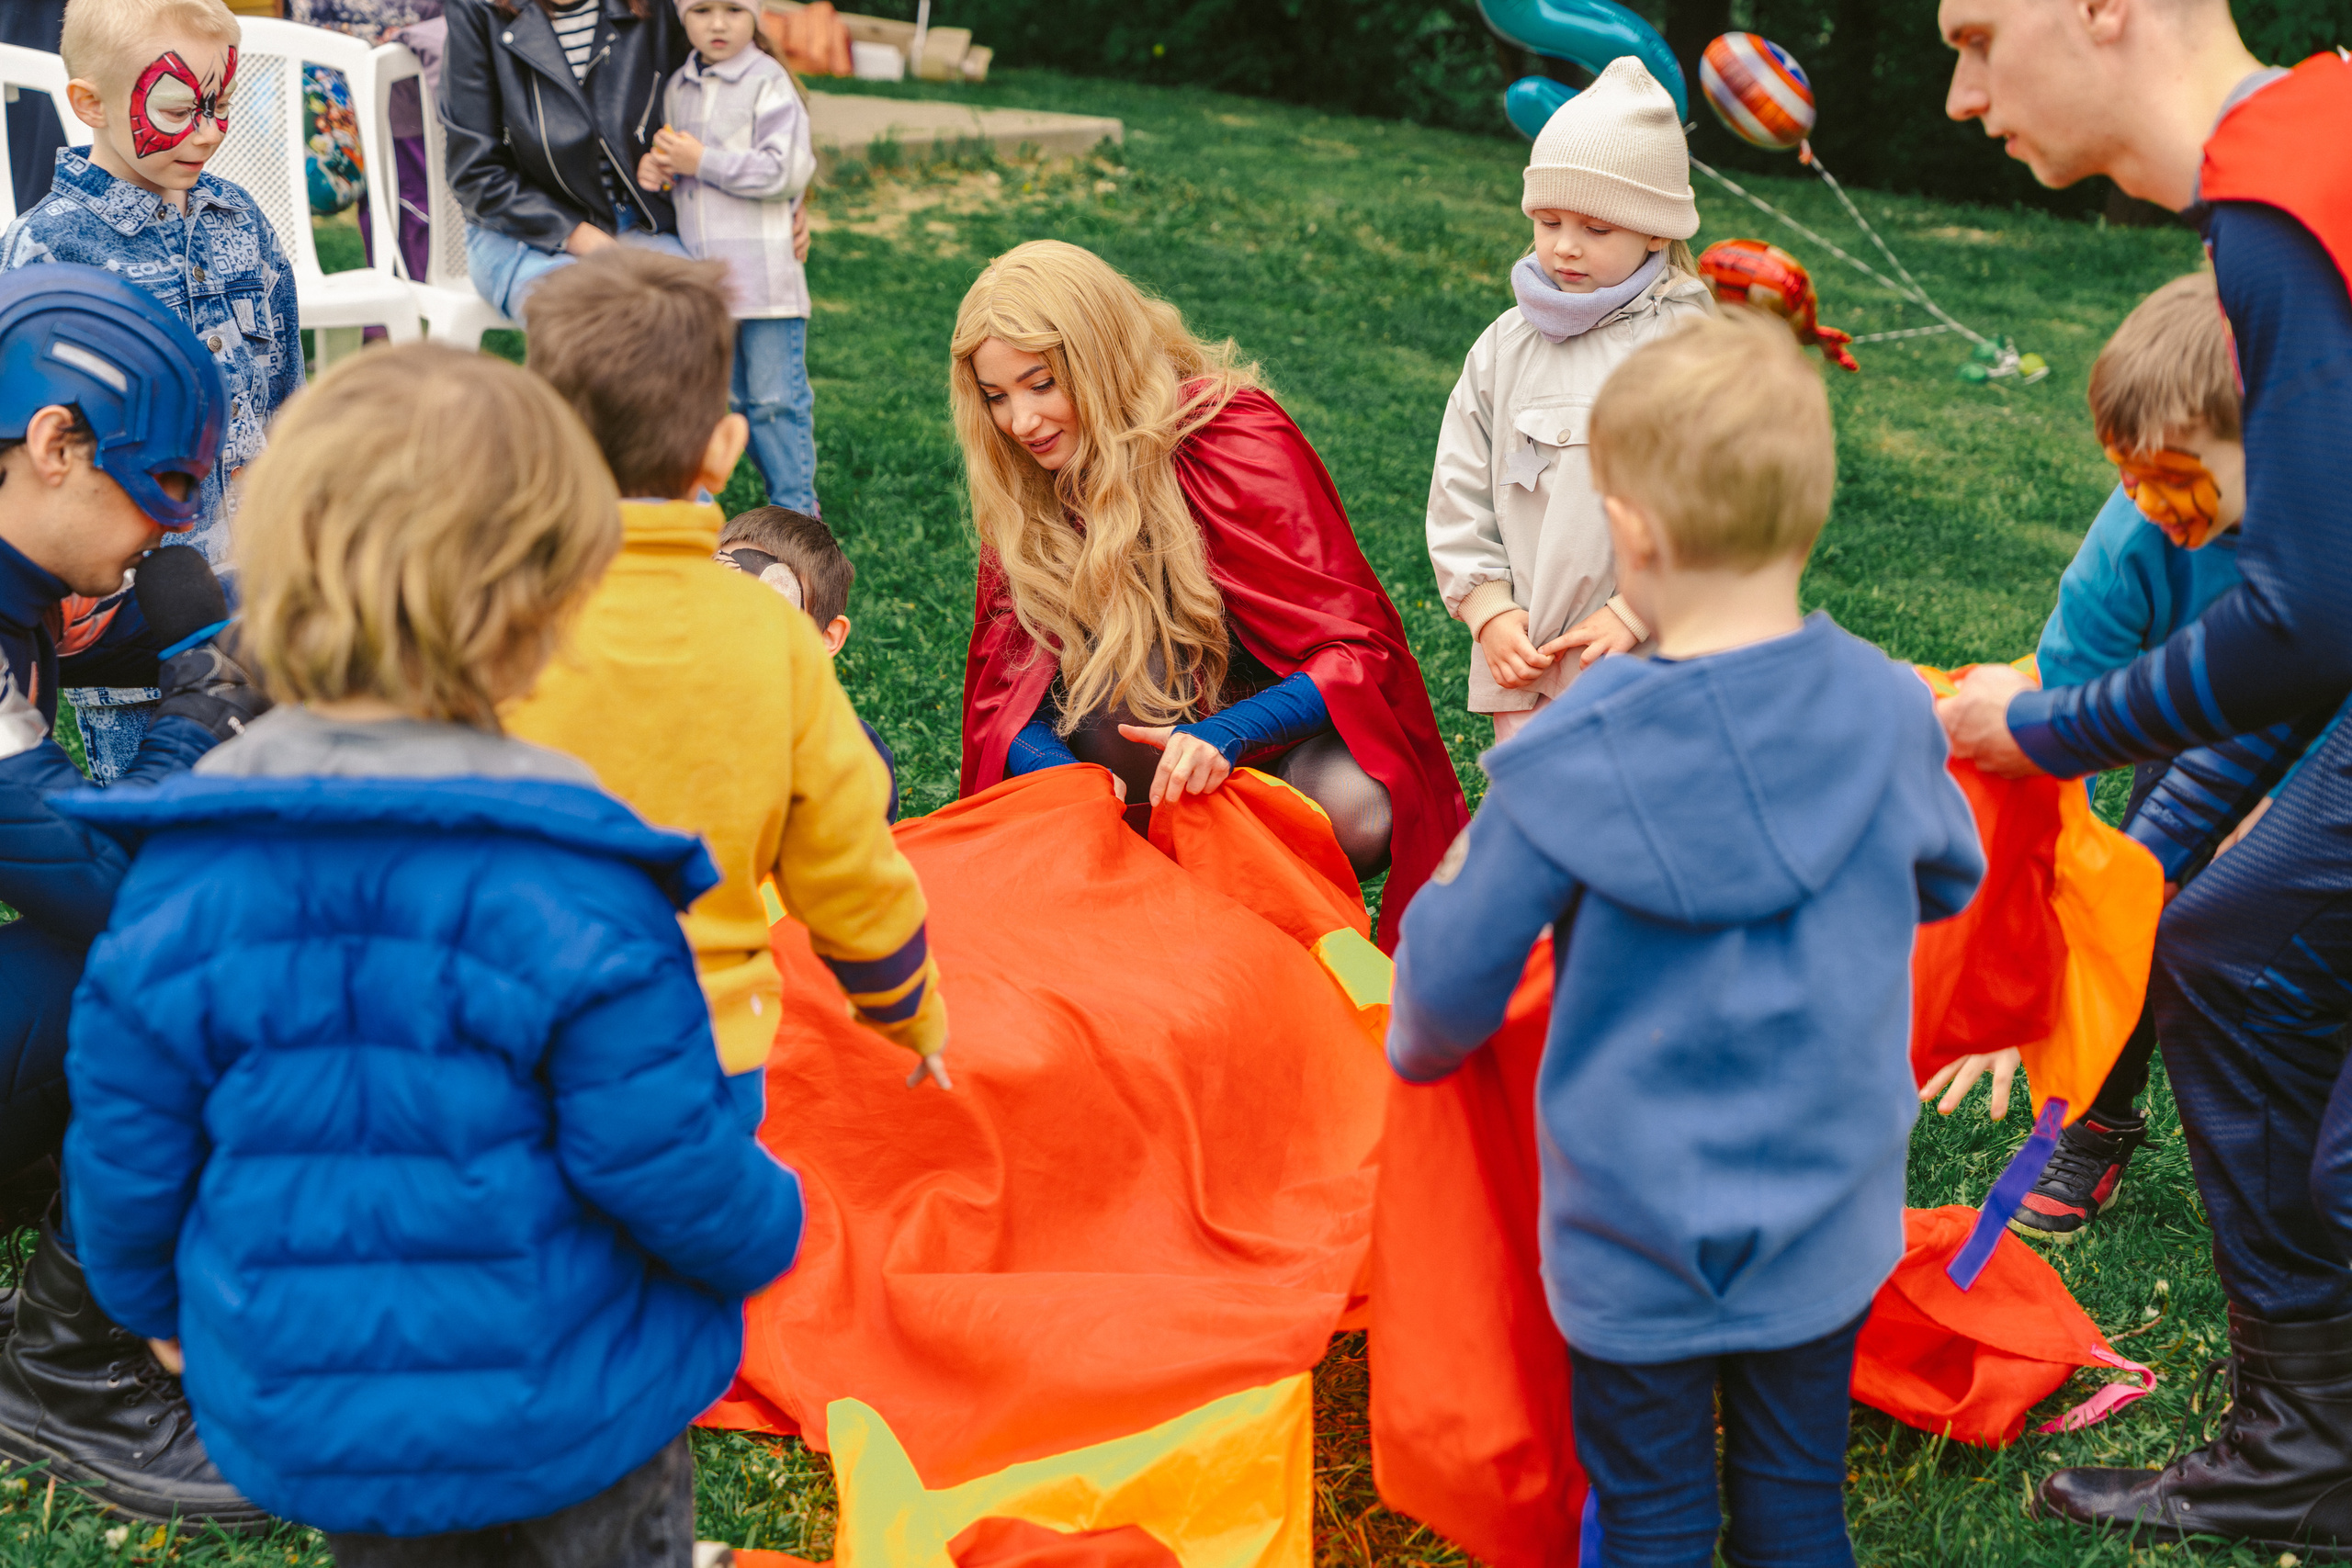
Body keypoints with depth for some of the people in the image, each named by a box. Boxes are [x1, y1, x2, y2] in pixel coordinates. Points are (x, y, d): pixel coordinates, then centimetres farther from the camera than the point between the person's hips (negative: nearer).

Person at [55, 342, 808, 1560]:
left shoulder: (179, 875, -13)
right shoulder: (569, 877, -25)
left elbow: (125, 1150, -1)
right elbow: (662, 1155, -20)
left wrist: (156, 1304, 19)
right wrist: (763, 1233, 2)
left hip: (306, 1431, 4)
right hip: (574, 1414, -3)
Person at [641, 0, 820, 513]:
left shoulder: (768, 82, -8)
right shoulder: (678, 88, 12)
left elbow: (786, 171, -17)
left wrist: (703, 162, -16)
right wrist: (655, 168, 3)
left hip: (765, 273, -6)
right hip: (701, 274, 6)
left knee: (776, 397, -1)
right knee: (727, 396, 15)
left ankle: (796, 508, 10)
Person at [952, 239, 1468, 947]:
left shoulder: (1236, 441, -20)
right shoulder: (1030, 486, -5)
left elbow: (1357, 649, -23)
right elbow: (1006, 687, -7)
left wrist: (1224, 737, -41)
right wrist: (1064, 773, -31)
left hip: (1276, 726, -2)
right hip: (1157, 734, 3)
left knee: (1353, 814, -35)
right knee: (1118, 647, -30)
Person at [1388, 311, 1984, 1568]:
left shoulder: (1570, 758, -21)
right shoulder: (1886, 714, -12)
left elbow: (1453, 974, -11)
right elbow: (1950, 879, 10)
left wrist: (1418, 1045, 12)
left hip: (1636, 1241, -3)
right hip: (1825, 1227, 3)